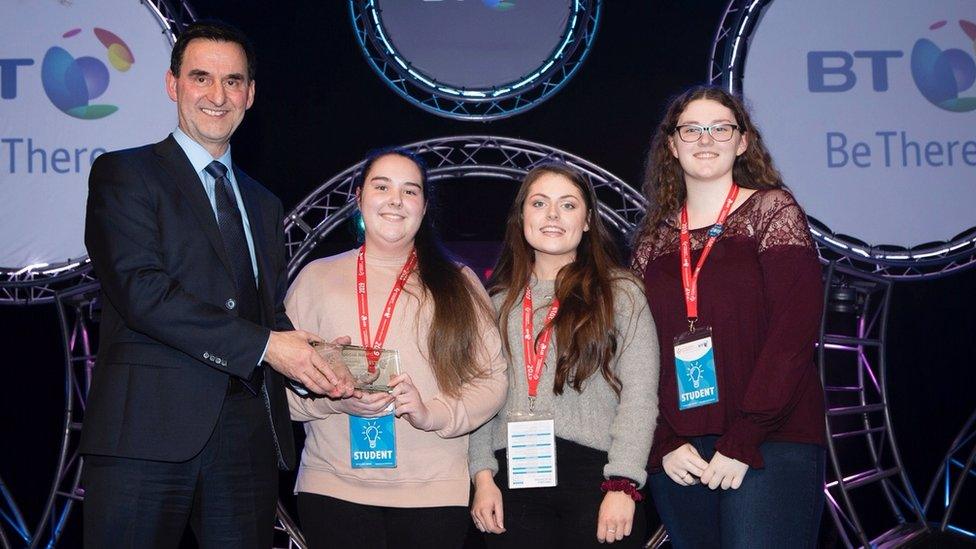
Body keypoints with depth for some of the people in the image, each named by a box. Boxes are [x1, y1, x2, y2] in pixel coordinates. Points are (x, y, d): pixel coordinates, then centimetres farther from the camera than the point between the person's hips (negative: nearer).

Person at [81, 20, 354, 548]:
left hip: (248, 435, 5)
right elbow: (139, 289, -12)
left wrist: (315, 362, -1)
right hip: (148, 428, -5)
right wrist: (263, 345, -14)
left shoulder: (263, 204, 23)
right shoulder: (123, 174, 2)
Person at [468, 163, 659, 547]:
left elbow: (640, 396, -5)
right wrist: (483, 475, -1)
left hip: (595, 474, -2)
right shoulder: (500, 301, 14)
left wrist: (622, 484, -14)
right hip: (513, 478, 3)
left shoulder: (620, 292, 3)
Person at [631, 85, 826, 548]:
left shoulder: (772, 210, 0)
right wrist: (664, 444, -5)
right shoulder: (654, 238, 11)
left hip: (769, 446, -4)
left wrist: (742, 441, -14)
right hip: (678, 455, 4)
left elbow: (793, 333, -9)